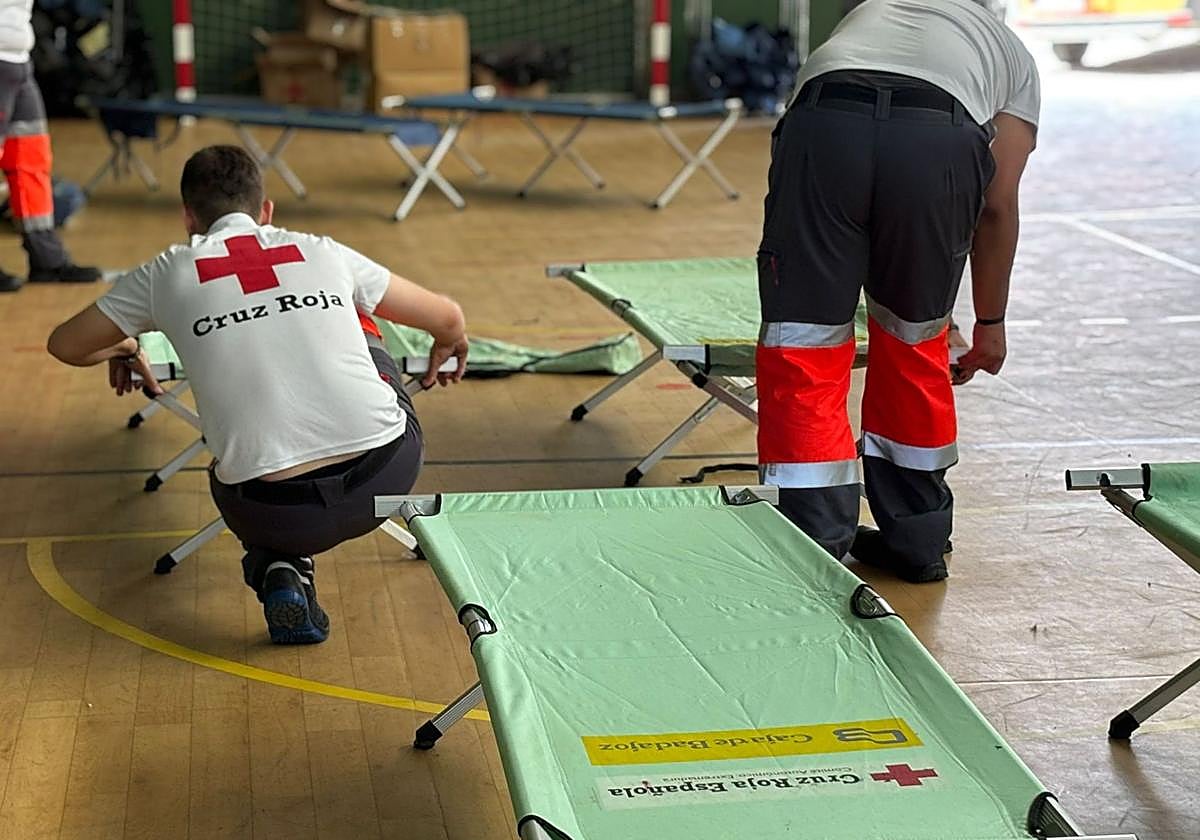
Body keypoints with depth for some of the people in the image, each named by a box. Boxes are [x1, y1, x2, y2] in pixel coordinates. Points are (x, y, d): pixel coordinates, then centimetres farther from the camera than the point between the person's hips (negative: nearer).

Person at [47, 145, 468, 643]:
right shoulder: (322, 252, 14)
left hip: (275, 511, -1)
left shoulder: (167, 274, 11)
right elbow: (448, 319, 24)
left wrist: (120, 349, 47)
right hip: (390, 478, 1)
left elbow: (64, 346, 24)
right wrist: (447, 350, 49)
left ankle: (279, 567, 9)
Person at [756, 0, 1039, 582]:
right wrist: (990, 322, 40)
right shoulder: (1013, 54, 36)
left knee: (802, 348, 9)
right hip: (941, 140, 0)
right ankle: (916, 539, 30)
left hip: (821, 122, 1)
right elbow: (998, 207, 28)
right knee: (914, 339, 20)